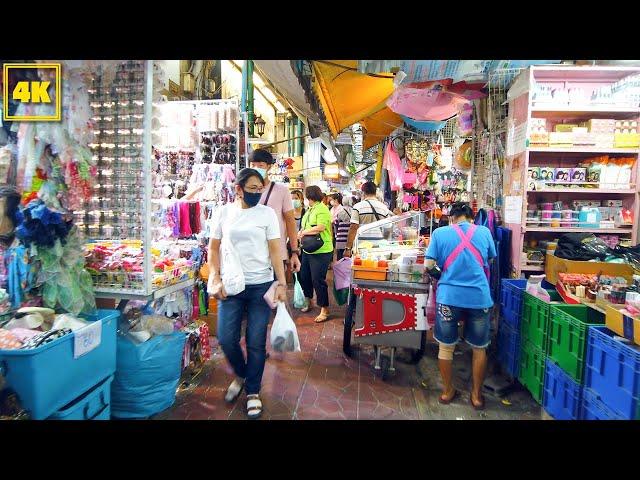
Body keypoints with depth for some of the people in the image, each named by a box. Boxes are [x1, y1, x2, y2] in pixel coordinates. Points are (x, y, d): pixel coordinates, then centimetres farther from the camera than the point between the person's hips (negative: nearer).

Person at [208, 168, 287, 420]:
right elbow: (214, 249, 8)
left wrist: (282, 283, -7)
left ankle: (253, 391, 23)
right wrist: (216, 280, -3)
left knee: (256, 342, 3)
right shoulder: (224, 212, 4)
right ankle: (241, 374, 33)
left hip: (261, 285, -1)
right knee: (226, 339, 3)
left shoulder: (267, 213, 0)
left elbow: (275, 250, -1)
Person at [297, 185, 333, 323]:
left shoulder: (322, 209, -14)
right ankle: (308, 302, 38)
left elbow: (320, 227, -24)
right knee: (304, 277, 18)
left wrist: (304, 232, -13)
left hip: (321, 251, -10)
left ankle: (324, 310, 7)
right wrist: (301, 232, -3)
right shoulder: (310, 209, 15)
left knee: (318, 280, -5)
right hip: (308, 250, 10)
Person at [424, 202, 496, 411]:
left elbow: (428, 264, -5)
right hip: (479, 297, 1)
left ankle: (447, 391, 28)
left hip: (449, 296, -1)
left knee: (446, 346, 15)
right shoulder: (484, 232, 5)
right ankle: (476, 395, 28)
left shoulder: (440, 233, 0)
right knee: (479, 348, 18)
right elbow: (490, 259, 19)